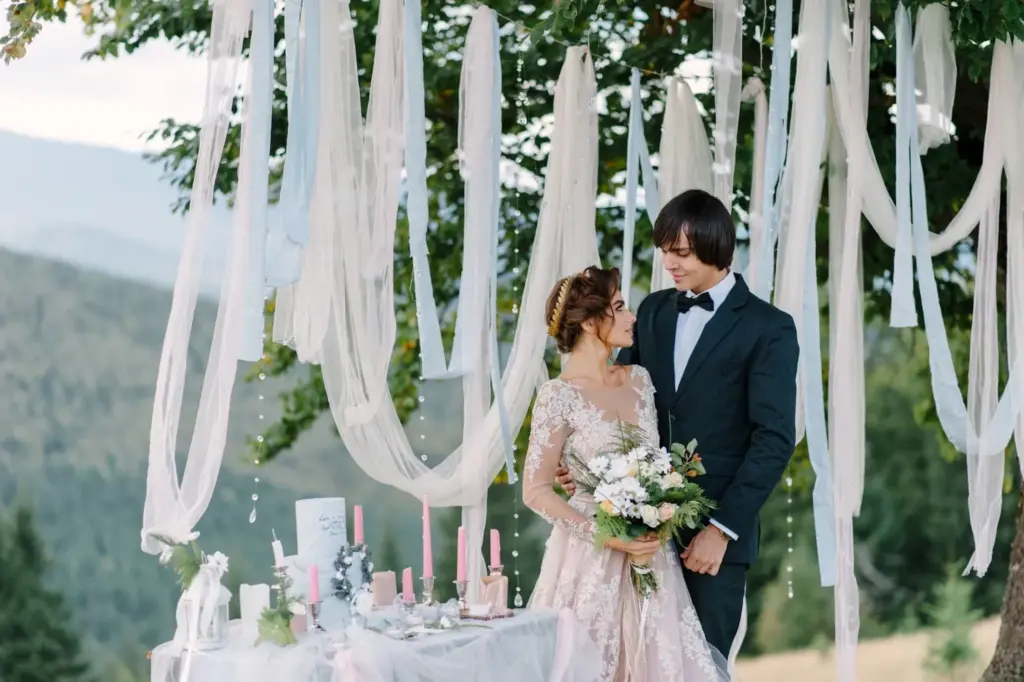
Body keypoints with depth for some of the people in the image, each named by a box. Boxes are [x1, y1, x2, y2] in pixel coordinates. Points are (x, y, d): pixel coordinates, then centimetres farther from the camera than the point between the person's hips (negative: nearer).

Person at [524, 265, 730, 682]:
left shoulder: (639, 380, 6)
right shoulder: (560, 397, -12)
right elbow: (536, 492, -12)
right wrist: (606, 536, -18)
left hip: (647, 553, 5)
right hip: (590, 562, -5)